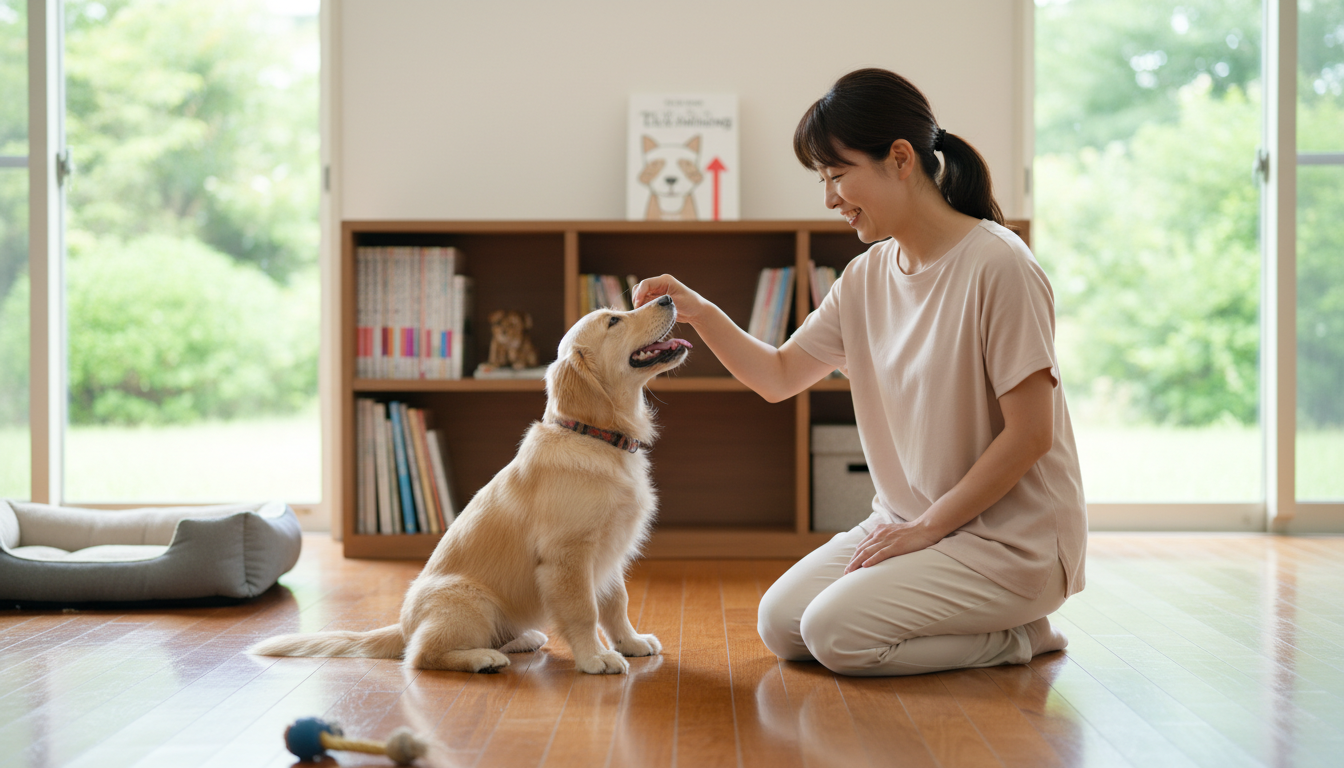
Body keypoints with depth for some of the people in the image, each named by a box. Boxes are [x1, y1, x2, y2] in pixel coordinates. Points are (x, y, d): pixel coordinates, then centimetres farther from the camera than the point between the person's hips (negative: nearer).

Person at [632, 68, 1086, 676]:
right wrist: (698, 312, -4)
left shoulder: (997, 266, -19)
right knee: (781, 624, -1)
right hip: (914, 522, 8)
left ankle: (1017, 636, 1)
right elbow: (778, 376, 11)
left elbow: (1030, 432, -19)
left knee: (837, 631, -19)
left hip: (1010, 534, -8)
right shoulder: (867, 277, 5)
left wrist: (927, 525, -15)